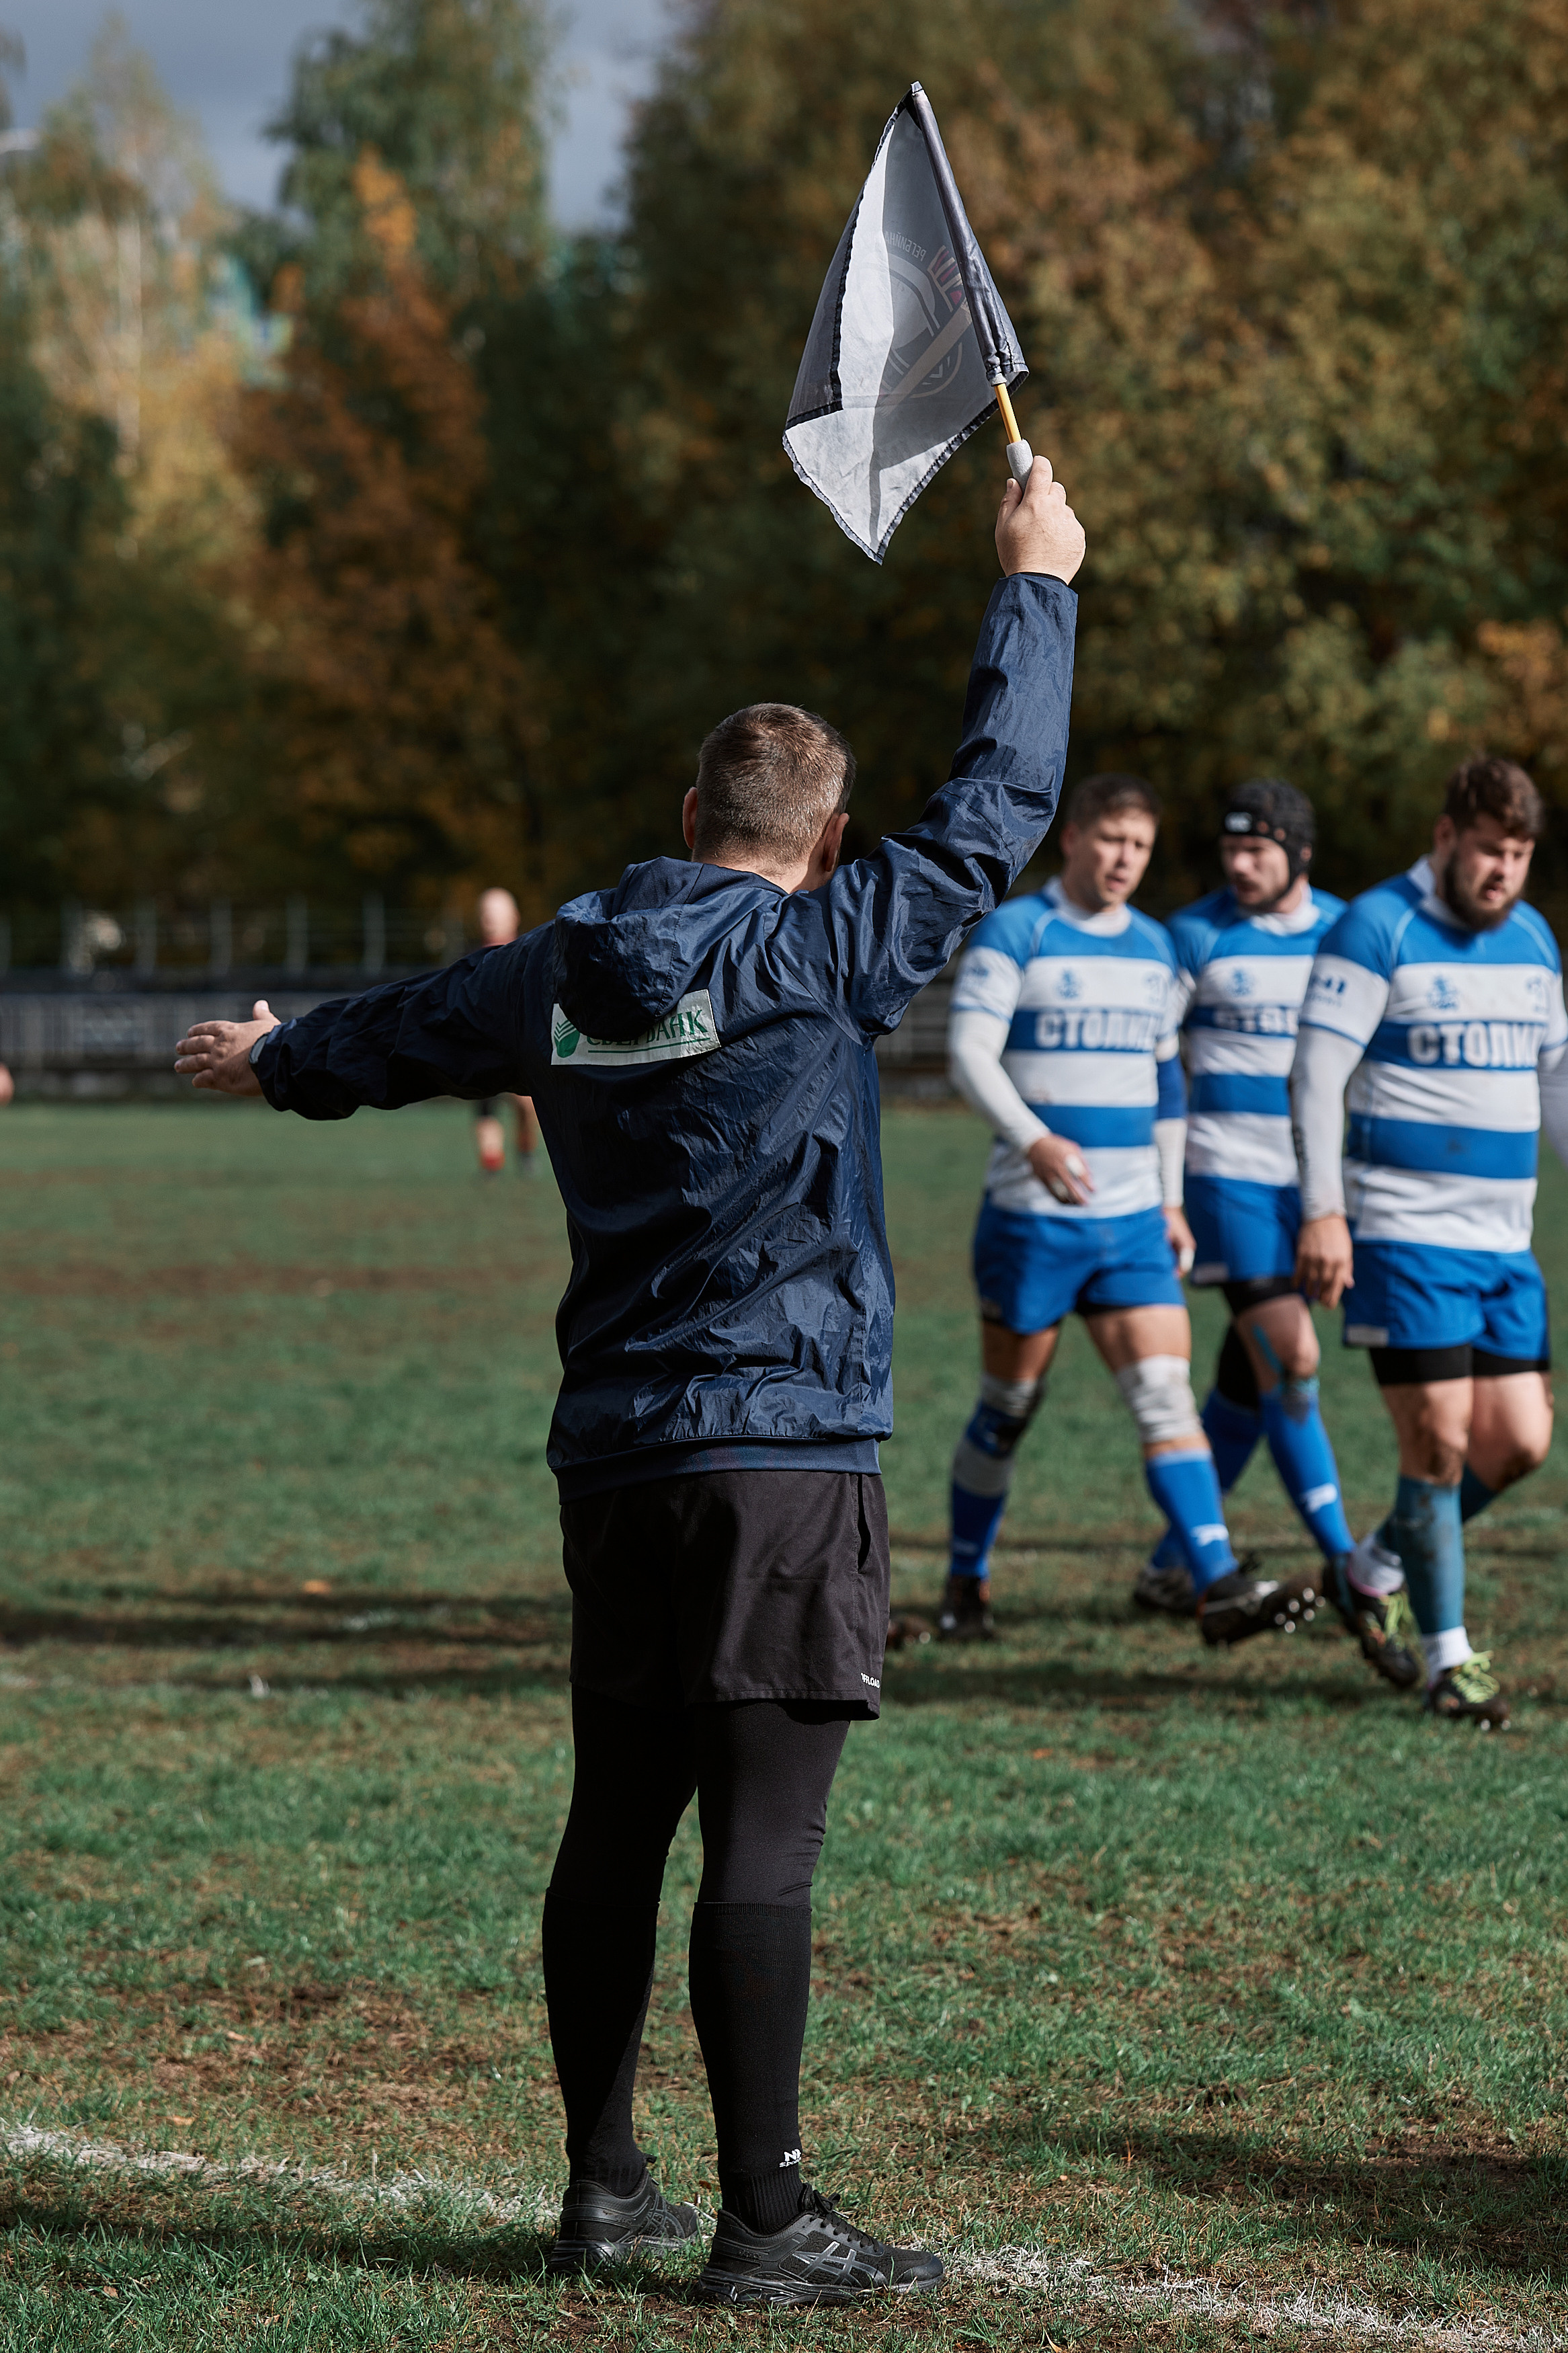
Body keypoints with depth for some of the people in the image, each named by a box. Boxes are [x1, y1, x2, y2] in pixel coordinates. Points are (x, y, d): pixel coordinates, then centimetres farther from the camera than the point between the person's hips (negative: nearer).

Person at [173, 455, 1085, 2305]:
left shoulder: (563, 971, 8)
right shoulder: (821, 955, -9)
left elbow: (409, 1028, 27)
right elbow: (993, 812, -3)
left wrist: (278, 1064, 49)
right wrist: (1034, 584, 10)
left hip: (611, 1455, 7)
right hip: (781, 1450, -7)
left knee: (618, 1820, 12)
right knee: (763, 1833, -7)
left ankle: (603, 2188, 19)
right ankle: (764, 2224, -6)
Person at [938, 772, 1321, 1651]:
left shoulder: (1155, 948, 13)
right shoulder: (1012, 933, -5)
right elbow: (969, 1052, -15)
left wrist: (1172, 1200, 17)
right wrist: (1033, 1138, -30)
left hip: (1131, 1218, 4)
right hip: (1032, 1215, -4)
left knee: (1168, 1396, -8)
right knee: (1009, 1409, 6)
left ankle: (1222, 1587, -17)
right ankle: (967, 1584, 23)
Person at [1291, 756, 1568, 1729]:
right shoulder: (1377, 930, -9)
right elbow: (1316, 1073, -12)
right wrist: (1323, 1210, -19)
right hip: (1405, 1238, -7)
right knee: (1438, 1441, -7)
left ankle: (1378, 1569, 26)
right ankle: (1449, 1657, 4)